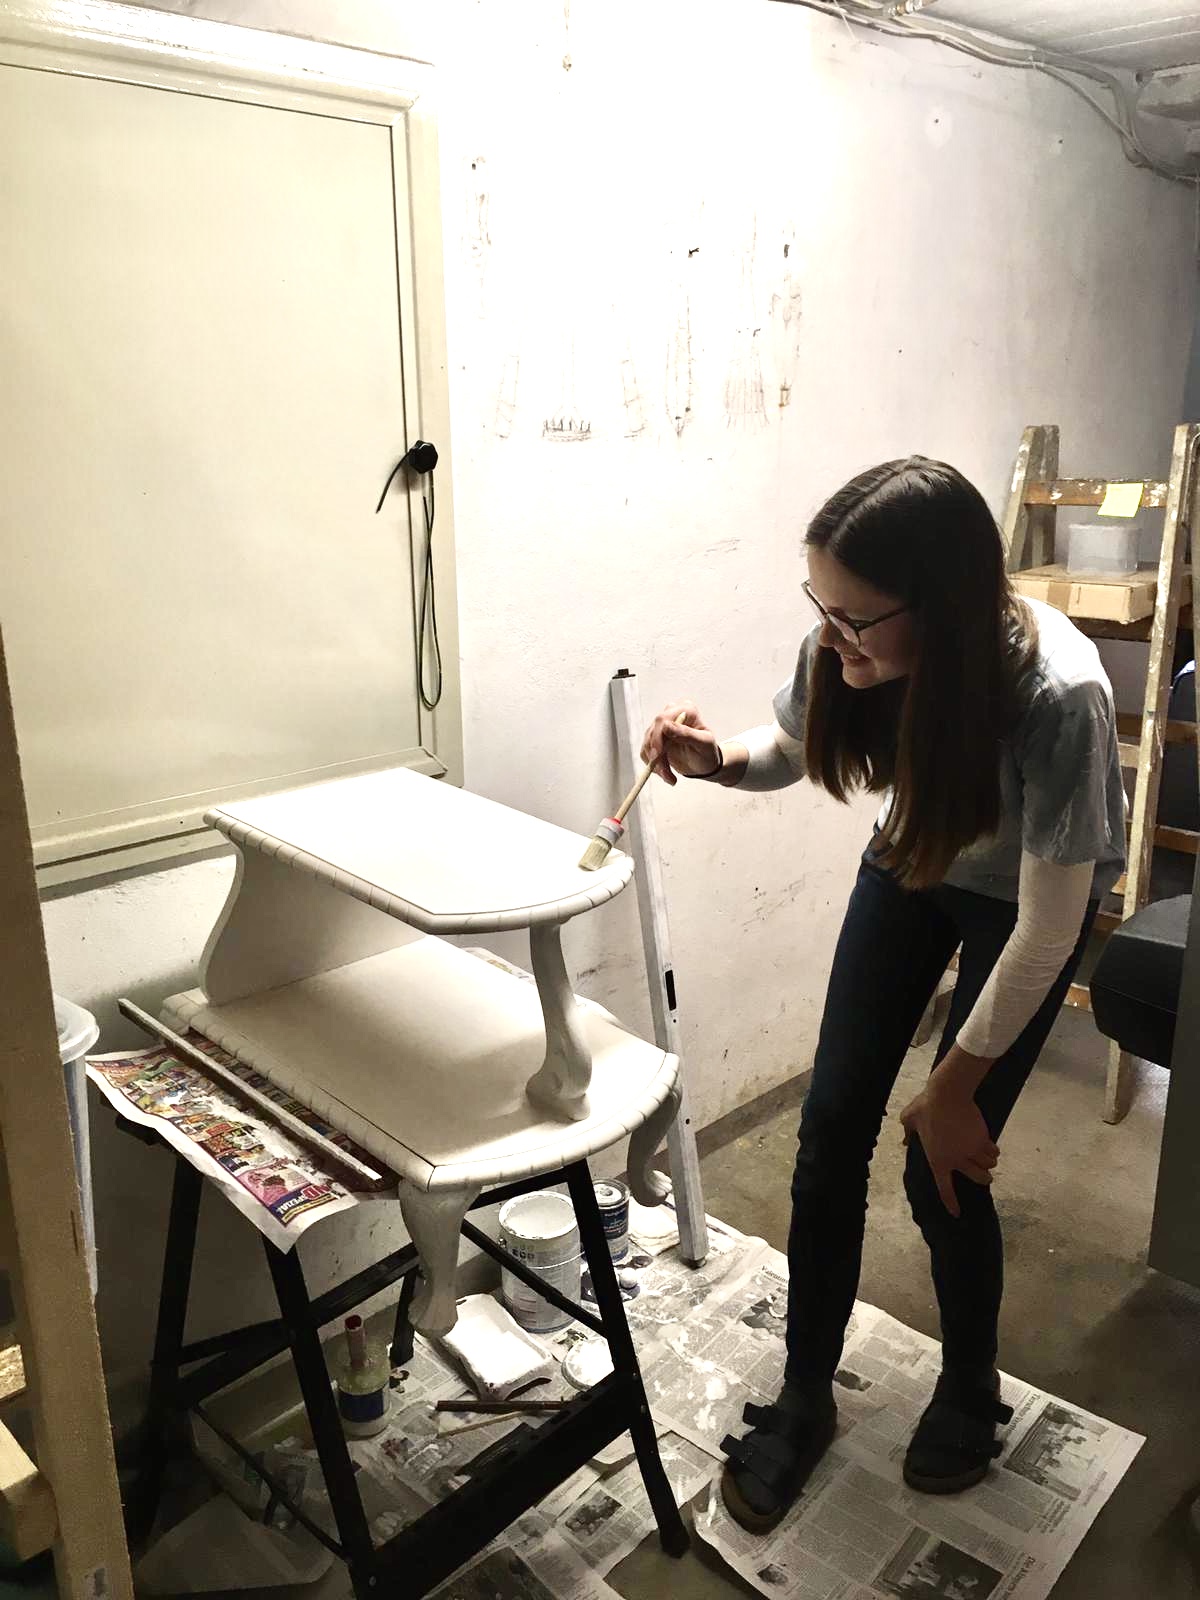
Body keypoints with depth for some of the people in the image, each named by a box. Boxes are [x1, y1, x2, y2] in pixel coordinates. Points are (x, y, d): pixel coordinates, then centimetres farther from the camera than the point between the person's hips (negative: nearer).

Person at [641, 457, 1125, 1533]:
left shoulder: (1059, 693, -39)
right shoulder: (847, 649, -26)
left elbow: (1048, 924, -27)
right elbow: (788, 750, -3)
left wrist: (954, 1088, -17)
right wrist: (717, 756, -27)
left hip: (1027, 895, -4)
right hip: (911, 860, 4)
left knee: (942, 1170, -3)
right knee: (832, 1129, 1)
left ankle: (971, 1390, 30)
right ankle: (804, 1400, 22)